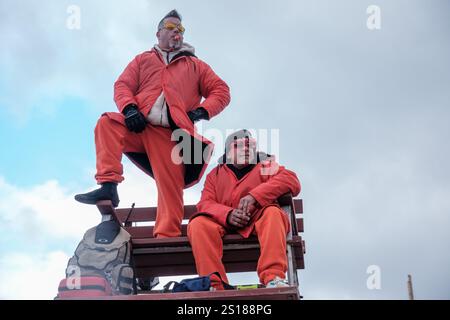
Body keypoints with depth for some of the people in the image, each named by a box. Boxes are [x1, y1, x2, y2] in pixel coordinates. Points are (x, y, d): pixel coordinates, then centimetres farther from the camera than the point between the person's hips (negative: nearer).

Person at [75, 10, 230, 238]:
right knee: (107, 123, -28)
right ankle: (108, 186, -33)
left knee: (171, 186, -11)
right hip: (139, 125, 0)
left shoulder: (195, 65, 24)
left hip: (169, 134, 0)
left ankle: (167, 236, -8)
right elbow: (123, 85, 12)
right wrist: (129, 108, -11)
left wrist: (202, 111, -4)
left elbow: (221, 91, 16)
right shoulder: (143, 60, 25)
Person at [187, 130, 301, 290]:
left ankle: (273, 278, -47)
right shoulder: (215, 174, 20)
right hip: (225, 223, 2)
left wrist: (254, 196, -18)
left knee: (273, 213, -33)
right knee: (198, 224, -26)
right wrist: (228, 214, -18)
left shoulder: (266, 166, 16)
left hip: (258, 220, -1)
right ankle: (214, 285, -37)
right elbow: (205, 203, 6)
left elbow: (291, 180, -4)